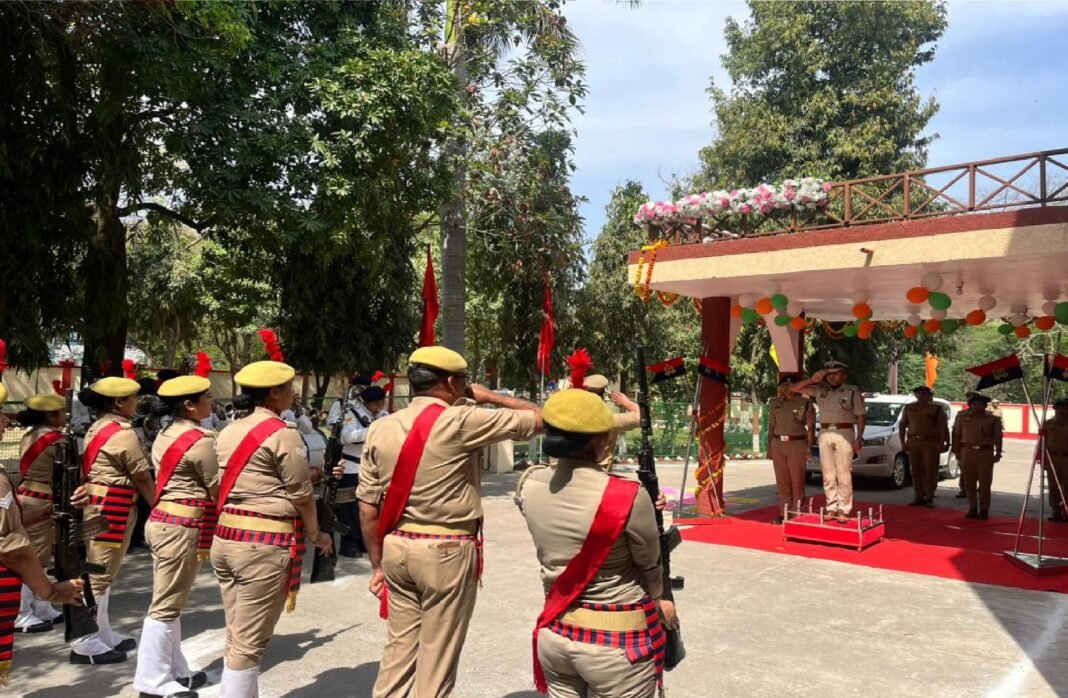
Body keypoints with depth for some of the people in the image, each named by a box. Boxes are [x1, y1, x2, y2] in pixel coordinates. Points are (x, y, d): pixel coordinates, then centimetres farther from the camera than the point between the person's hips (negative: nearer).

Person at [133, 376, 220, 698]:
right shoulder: (200, 439, -16)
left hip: (163, 520, 10)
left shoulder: (166, 434, 12)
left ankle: (175, 671, 23)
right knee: (167, 605, -2)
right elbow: (218, 489, -10)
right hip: (182, 527, -10)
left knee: (168, 601, 14)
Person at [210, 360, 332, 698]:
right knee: (250, 643, 0)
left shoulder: (228, 432, 12)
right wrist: (316, 535, 6)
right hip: (264, 545, -8)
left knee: (237, 637, 16)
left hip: (226, 538, 8)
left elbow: (229, 486, 15)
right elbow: (301, 495, -8)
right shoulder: (283, 433, -11)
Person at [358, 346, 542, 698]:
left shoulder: (380, 429, 2)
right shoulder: (462, 421, -13)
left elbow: (368, 507, 4)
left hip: (396, 548, 6)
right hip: (446, 552, -5)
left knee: (398, 648, 16)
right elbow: (538, 419, -6)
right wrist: (487, 396, 6)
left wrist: (377, 564, 13)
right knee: (437, 659, 7)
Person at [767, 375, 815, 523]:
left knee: (797, 480, -2)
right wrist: (769, 447, 10)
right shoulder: (775, 403, 11)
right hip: (778, 444, 4)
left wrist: (809, 447, -9)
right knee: (782, 481, 6)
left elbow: (811, 427, -1)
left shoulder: (805, 403, 0)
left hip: (797, 444, -4)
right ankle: (784, 513, 12)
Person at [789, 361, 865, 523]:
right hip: (825, 434, 4)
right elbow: (793, 388, 10)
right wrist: (812, 380, -1)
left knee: (843, 475, -6)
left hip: (844, 433, -4)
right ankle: (831, 508, 11)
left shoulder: (852, 392, 2)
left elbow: (860, 417, 1)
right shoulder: (820, 390, 10)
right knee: (828, 474, 5)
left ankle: (843, 510, -2)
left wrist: (858, 439, -7)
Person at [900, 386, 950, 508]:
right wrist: (903, 442, 6)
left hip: (930, 443, -3)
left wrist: (942, 443, -14)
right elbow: (903, 425, 12)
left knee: (930, 471, -3)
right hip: (913, 442, 4)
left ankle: (929, 498, 2)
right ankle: (918, 497, 14)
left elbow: (943, 426, -5)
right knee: (916, 471, 7)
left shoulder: (937, 408, 0)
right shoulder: (909, 408, 11)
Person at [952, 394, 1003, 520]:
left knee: (984, 484, 0)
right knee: (969, 483, 6)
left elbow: (997, 437, 1)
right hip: (967, 452, 2)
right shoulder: (962, 418, 8)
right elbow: (957, 435, 11)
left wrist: (998, 453, -6)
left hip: (985, 453, -2)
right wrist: (956, 451, 8)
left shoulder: (993, 419, 2)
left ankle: (984, 509, 9)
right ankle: (972, 509, 14)